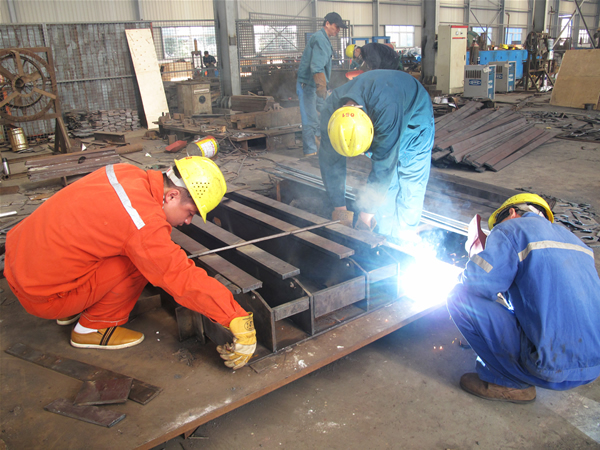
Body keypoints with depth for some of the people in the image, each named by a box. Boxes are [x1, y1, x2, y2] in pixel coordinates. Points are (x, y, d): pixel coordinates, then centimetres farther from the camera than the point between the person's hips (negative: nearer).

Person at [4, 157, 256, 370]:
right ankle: (94, 328, 4)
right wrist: (239, 321, -22)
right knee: (140, 261, -15)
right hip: (42, 297, -8)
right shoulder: (144, 221, -28)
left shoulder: (125, 173, -5)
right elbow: (183, 280, -27)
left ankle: (72, 312, 20)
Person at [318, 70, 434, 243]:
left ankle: (399, 244, -3)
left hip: (414, 118, -4)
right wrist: (339, 207, -15)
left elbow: (384, 163, -39)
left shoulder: (387, 109, -46)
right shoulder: (330, 111, -29)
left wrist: (368, 211, -32)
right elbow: (330, 160, -20)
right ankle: (382, 237, 8)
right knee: (384, 180, -3)